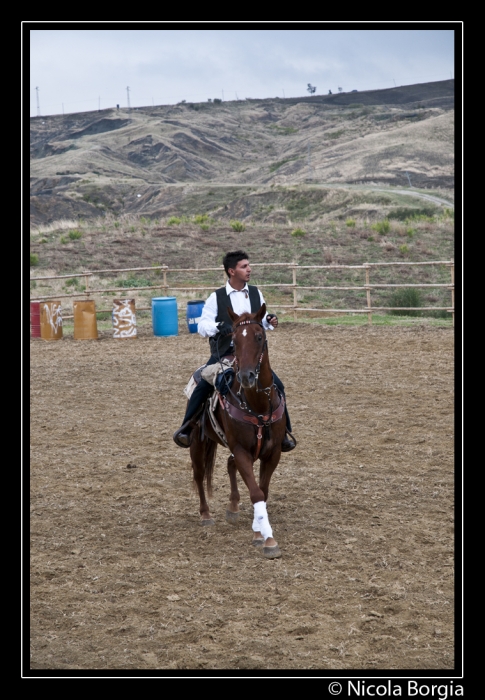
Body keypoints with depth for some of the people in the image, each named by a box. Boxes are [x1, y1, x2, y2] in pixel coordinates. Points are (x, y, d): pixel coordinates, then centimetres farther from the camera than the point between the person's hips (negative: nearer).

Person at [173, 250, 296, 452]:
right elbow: (202, 326, -10)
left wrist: (270, 322, -6)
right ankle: (186, 428, -5)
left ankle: (284, 431, 2)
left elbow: (261, 321, 17)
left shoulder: (255, 293, 5)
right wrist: (218, 327, -30)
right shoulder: (217, 297, -5)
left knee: (277, 385, -12)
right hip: (223, 354, -3)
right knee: (202, 386, -23)